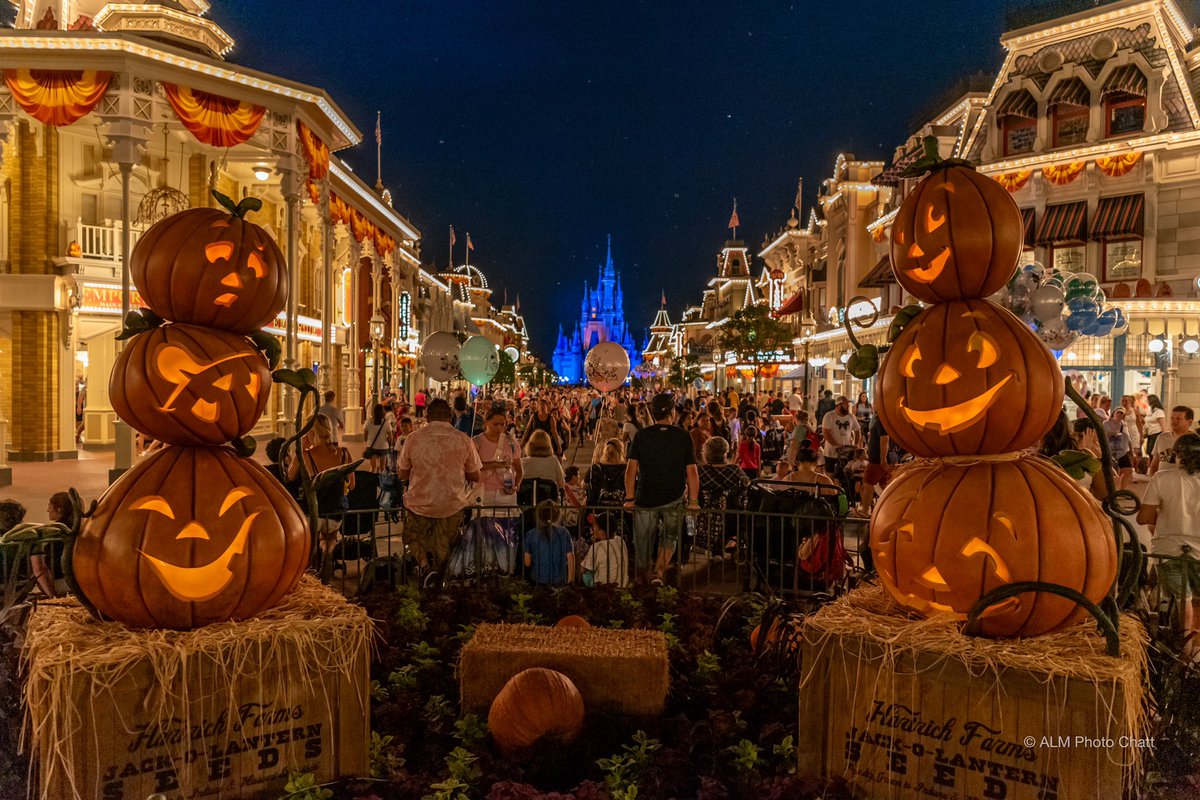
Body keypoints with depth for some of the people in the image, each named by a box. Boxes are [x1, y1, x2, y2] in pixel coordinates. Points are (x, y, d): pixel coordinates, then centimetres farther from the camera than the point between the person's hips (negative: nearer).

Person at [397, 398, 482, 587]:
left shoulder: (413, 438, -9)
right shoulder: (463, 439, -9)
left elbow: (403, 474, 2)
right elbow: (476, 477, 0)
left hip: (420, 503, 0)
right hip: (453, 505, 0)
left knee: (415, 536, 24)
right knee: (444, 546, 23)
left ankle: (425, 566, 1)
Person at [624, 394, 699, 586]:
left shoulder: (641, 436, -1)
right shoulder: (683, 436, -2)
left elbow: (631, 469, -4)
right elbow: (692, 472, -3)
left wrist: (629, 498, 2)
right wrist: (693, 501, 4)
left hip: (645, 498, 0)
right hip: (674, 499, 0)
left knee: (643, 543, 13)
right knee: (670, 536, 20)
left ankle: (642, 583, 22)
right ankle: (659, 572, 0)